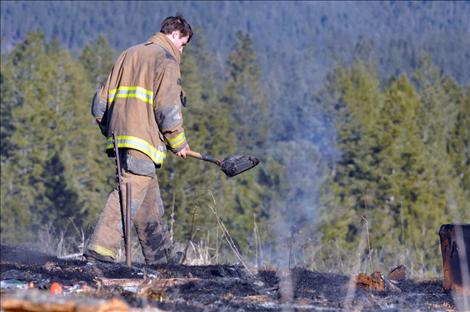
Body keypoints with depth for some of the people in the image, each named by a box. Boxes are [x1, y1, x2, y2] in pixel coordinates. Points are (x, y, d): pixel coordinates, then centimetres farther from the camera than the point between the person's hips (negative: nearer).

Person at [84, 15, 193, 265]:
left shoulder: (128, 55, 22)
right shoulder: (166, 60, -2)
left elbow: (100, 104, 19)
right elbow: (168, 109, -11)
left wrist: (111, 132, 27)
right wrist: (179, 143, 0)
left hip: (119, 138, 9)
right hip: (143, 141, -9)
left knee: (150, 201, 15)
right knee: (130, 193, -14)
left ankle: (161, 256, 20)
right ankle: (100, 250, -24)